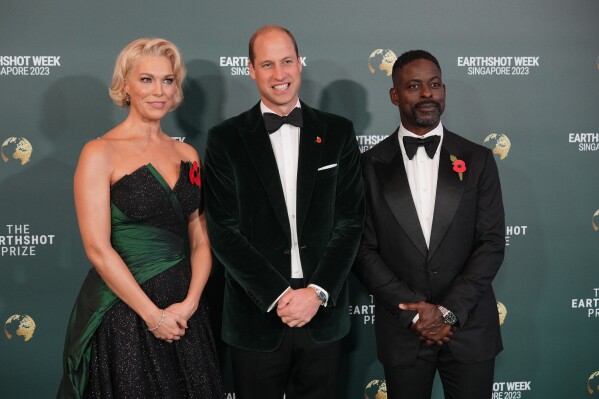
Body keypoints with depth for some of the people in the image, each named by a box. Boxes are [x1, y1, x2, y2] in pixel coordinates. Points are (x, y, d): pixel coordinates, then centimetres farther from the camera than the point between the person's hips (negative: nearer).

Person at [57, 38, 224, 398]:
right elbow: (98, 249, -13)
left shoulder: (187, 154, 7)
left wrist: (189, 303, -8)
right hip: (124, 313, -5)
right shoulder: (100, 153, -8)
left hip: (184, 312, 5)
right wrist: (153, 315, -13)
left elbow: (201, 242, 7)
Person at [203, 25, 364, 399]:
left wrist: (318, 292, -10)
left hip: (323, 314, 1)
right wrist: (278, 295, -12)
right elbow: (225, 231, -5)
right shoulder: (226, 139, -1)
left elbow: (350, 220, 0)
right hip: (257, 316, -1)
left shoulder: (338, 132, 4)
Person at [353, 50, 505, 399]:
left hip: (470, 328, 1)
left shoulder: (478, 159, 1)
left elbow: (492, 243, -2)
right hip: (402, 330, 0)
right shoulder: (371, 165, -1)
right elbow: (364, 251, -4)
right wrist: (414, 312, -11)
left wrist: (450, 311, -12)